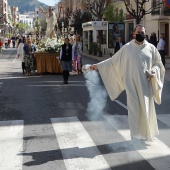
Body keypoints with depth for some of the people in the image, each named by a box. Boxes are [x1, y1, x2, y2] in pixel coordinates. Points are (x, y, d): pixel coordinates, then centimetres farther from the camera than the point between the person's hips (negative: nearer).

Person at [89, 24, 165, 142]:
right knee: (134, 108, -3)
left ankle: (148, 132, 23)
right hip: (132, 83, -1)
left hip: (146, 84, 1)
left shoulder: (151, 48, 4)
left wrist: (153, 72, -10)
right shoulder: (127, 48, 2)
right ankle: (136, 133, 6)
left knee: (147, 108, 5)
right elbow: (113, 60, 7)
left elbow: (158, 63, 11)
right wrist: (98, 66, 3)